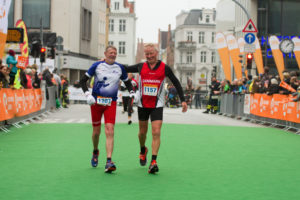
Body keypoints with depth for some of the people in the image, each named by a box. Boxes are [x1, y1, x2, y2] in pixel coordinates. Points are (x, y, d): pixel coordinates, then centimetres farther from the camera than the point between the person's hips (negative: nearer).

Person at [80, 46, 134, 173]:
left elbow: (127, 82, 19)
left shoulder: (120, 68, 6)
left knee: (109, 131, -13)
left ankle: (109, 162, -17)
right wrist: (88, 95, -10)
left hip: (111, 103, 0)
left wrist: (132, 93, 1)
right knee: (96, 131, 8)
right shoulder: (97, 66, -1)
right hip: (96, 101, 0)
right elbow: (83, 80, 3)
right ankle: (95, 152, 38)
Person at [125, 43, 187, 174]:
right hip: (142, 104, 2)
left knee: (156, 133, -13)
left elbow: (176, 83, 4)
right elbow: (125, 69, 13)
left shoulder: (164, 68, -2)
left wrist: (183, 100, -1)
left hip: (157, 105, -2)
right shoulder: (141, 67, 3)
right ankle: (143, 151, 43)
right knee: (143, 131, 14)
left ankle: (153, 162, -14)